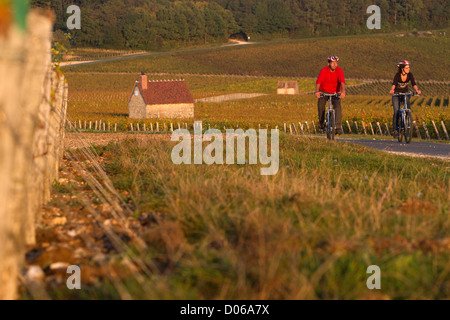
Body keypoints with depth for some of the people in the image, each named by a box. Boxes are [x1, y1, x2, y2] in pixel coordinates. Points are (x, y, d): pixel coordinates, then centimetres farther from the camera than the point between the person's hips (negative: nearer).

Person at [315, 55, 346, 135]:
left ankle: (338, 127, -21)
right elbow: (319, 81, -34)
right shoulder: (324, 70, -20)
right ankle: (321, 122, -2)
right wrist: (317, 91, -52)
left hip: (335, 92, 0)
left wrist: (343, 91, -51)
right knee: (321, 102, -25)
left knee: (337, 105, -21)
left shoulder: (339, 71, -16)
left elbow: (342, 81, -32)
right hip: (324, 91, 0)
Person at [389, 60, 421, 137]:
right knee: (396, 112, -13)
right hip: (396, 93, -3)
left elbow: (414, 83, -25)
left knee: (407, 101, -31)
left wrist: (417, 90, -46)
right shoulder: (398, 75, -22)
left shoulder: (410, 74, -14)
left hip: (405, 93, 3)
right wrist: (392, 90, -59)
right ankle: (395, 129, -5)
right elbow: (394, 83, -38)